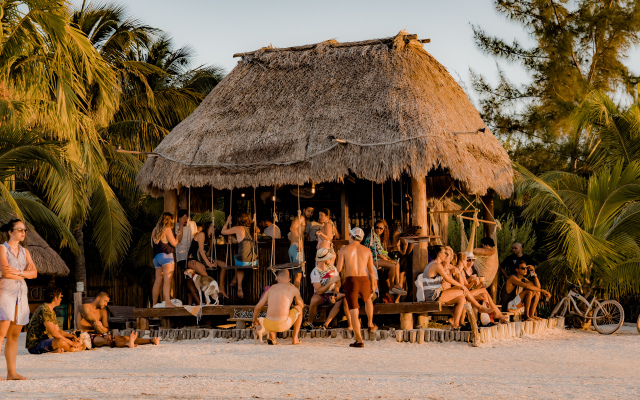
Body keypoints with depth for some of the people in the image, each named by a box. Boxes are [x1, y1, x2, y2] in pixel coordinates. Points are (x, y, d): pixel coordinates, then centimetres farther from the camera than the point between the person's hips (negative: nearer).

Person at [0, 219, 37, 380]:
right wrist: (25, 273, 0)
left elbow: (34, 273, 7)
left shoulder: (25, 252, 18)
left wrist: (18, 272, -8)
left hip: (21, 293, 6)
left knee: (14, 335, 5)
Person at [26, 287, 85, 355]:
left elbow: (58, 330, 19)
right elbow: (53, 333, -23)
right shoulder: (44, 310, -18)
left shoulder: (52, 312, 15)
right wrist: (71, 342, -18)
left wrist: (72, 336, 2)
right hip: (34, 346, -11)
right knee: (61, 341, -32)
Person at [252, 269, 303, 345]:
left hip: (269, 325, 3)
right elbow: (301, 305, 29)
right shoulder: (294, 289, 10)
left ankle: (272, 338, 21)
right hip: (284, 325, -3)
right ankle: (295, 339, 26)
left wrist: (254, 320, 44)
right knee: (299, 308, 29)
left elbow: (257, 308, 24)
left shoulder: (271, 289, 18)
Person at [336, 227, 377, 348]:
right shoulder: (367, 250, 10)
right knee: (368, 299, 37)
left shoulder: (344, 249, 2)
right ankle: (370, 324, 33)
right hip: (364, 281, 3)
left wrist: (341, 262, 21)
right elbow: (371, 270, 10)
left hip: (350, 282, -3)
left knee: (353, 312, 0)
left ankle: (359, 341, -6)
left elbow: (338, 269, -2)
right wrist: (373, 285, 21)